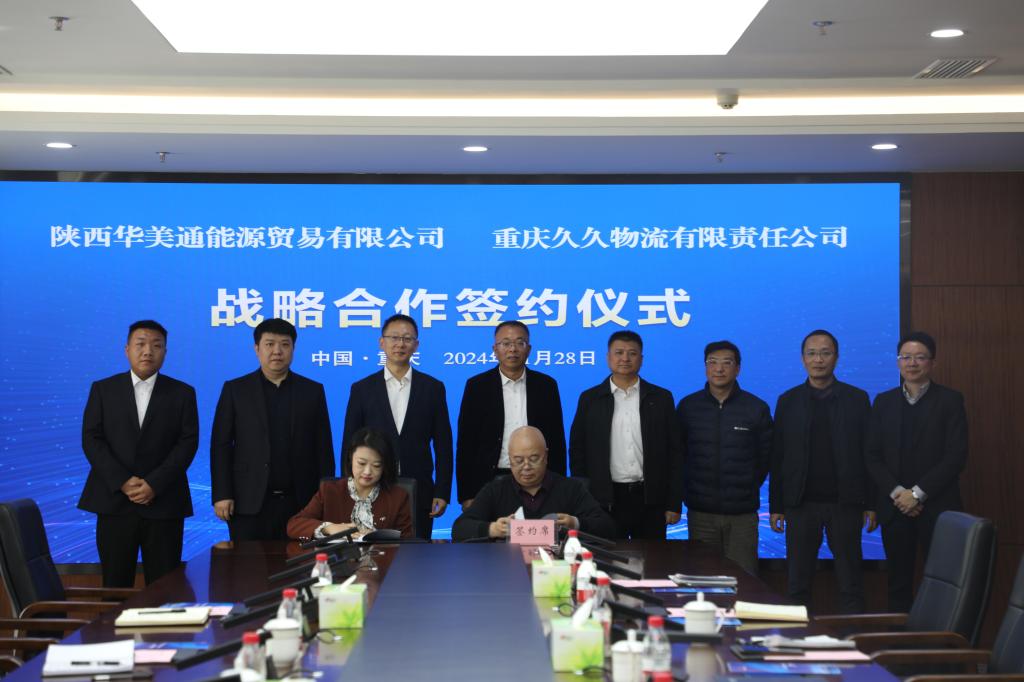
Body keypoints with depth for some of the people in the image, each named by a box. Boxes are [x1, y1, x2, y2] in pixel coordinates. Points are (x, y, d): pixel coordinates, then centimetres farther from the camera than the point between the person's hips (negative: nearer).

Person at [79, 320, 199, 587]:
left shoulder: (183, 393, 8)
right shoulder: (103, 389, 9)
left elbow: (188, 442, -1)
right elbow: (91, 439, 1)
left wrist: (154, 484, -12)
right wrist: (123, 482, -11)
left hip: (163, 504, 0)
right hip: (114, 502, 1)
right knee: (115, 586, 3)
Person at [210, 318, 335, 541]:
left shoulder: (313, 391, 9)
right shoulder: (235, 390, 5)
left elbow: (324, 448, 8)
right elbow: (221, 445, 3)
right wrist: (222, 495, -5)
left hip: (300, 503, 1)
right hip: (250, 504, -1)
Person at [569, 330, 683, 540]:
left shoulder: (661, 398, 6)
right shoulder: (590, 399, 6)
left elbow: (675, 453, 5)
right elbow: (577, 452, 6)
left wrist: (674, 504, 0)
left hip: (650, 500, 1)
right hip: (605, 500, 0)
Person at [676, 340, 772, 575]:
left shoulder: (757, 408, 0)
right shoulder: (687, 406, 2)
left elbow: (765, 457, 9)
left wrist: (748, 489, 7)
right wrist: (689, 489, 9)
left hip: (742, 512, -1)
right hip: (700, 511, 1)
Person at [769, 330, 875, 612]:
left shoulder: (857, 399, 4)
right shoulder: (788, 401, 7)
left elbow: (870, 454, 2)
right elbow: (778, 458, 6)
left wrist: (871, 504, -2)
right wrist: (776, 507, 2)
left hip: (845, 504, -1)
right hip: (801, 504, 1)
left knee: (850, 583, 4)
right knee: (798, 583, 5)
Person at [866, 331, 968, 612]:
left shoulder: (950, 400, 1)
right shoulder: (884, 401, 10)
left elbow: (956, 456, -6)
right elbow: (873, 456, 6)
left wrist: (918, 493, -12)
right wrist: (897, 493, -8)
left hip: (937, 506, -3)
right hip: (895, 506, 3)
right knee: (898, 582, 6)